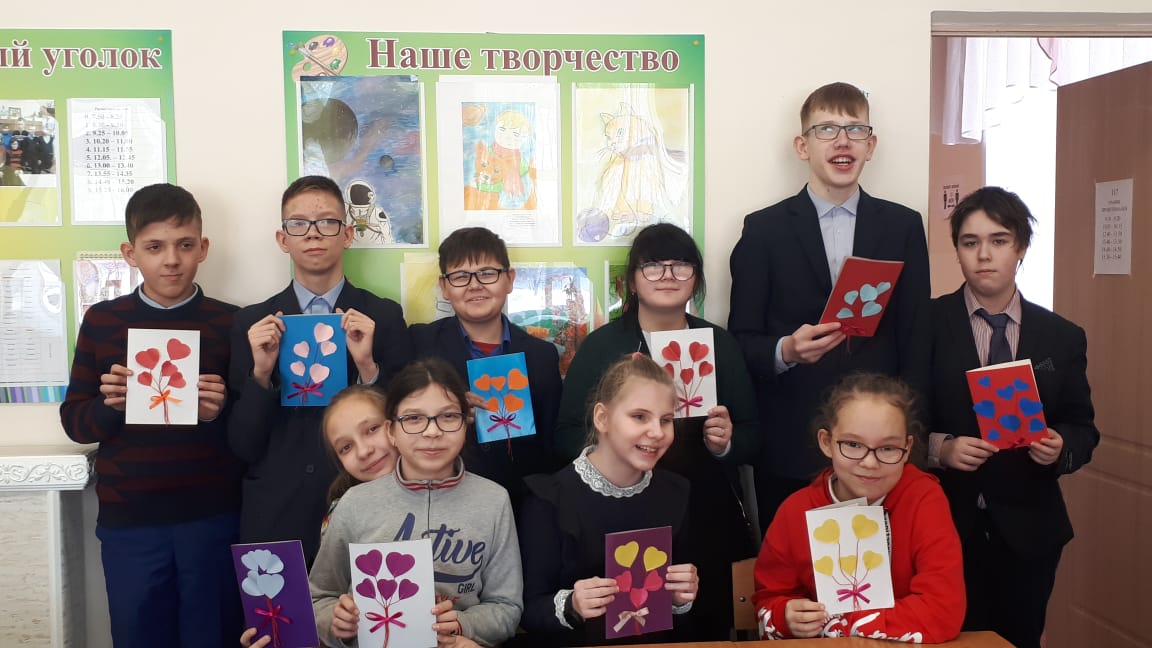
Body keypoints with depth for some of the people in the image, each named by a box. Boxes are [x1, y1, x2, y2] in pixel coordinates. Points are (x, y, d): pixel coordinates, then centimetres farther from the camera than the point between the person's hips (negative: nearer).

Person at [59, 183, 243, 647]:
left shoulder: (230, 323, -2)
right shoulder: (101, 321, 2)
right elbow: (73, 422, 6)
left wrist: (220, 413, -19)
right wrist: (109, 405, -14)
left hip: (213, 518, -1)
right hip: (128, 522, 1)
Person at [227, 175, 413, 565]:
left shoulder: (384, 316, -2)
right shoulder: (252, 323, 2)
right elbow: (242, 446, -1)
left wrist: (368, 367, -18)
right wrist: (261, 373, -16)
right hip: (275, 520, 1)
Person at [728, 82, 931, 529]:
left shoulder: (903, 227, 7)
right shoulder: (763, 229, 1)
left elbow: (916, 340, 7)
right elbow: (741, 341, 1)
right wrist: (785, 350, -19)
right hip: (789, 449, -1)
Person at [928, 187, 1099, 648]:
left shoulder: (1063, 337, 4)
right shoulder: (925, 322, -4)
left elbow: (1083, 429, 7)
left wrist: (1060, 446, -14)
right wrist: (940, 447, -21)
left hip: (1027, 528, 3)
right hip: (943, 523, -2)